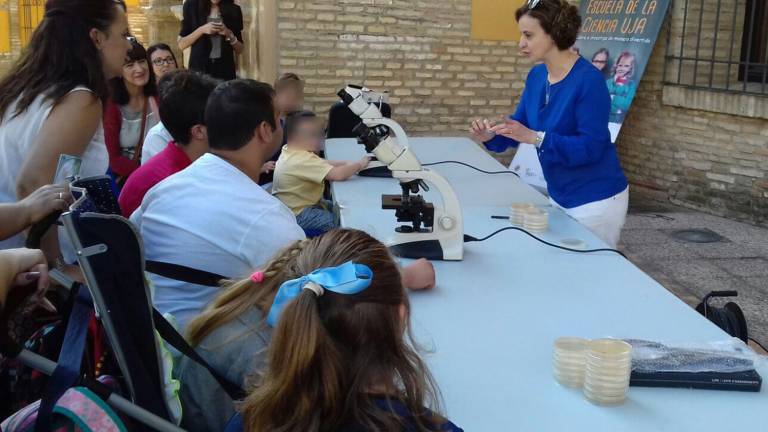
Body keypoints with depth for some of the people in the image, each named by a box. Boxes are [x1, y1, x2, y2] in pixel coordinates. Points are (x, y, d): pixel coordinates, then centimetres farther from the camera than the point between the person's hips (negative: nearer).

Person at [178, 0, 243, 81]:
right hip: (199, 68, -1)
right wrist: (202, 30, -14)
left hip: (225, 70, 1)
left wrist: (229, 34, -10)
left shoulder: (234, 10, 4)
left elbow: (239, 49, 8)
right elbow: (181, 45, -1)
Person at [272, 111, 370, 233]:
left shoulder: (290, 151, 0)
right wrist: (359, 164, -16)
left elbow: (323, 164, 9)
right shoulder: (302, 161, -30)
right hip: (298, 215, -10)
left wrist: (349, 165, -4)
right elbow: (338, 175, -33)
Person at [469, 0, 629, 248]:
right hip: (559, 197, 7)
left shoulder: (588, 80, -21)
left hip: (595, 201, -7)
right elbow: (520, 126, 8)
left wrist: (535, 138, -31)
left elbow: (590, 147, -25)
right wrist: (491, 136, -12)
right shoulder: (536, 76, 1)